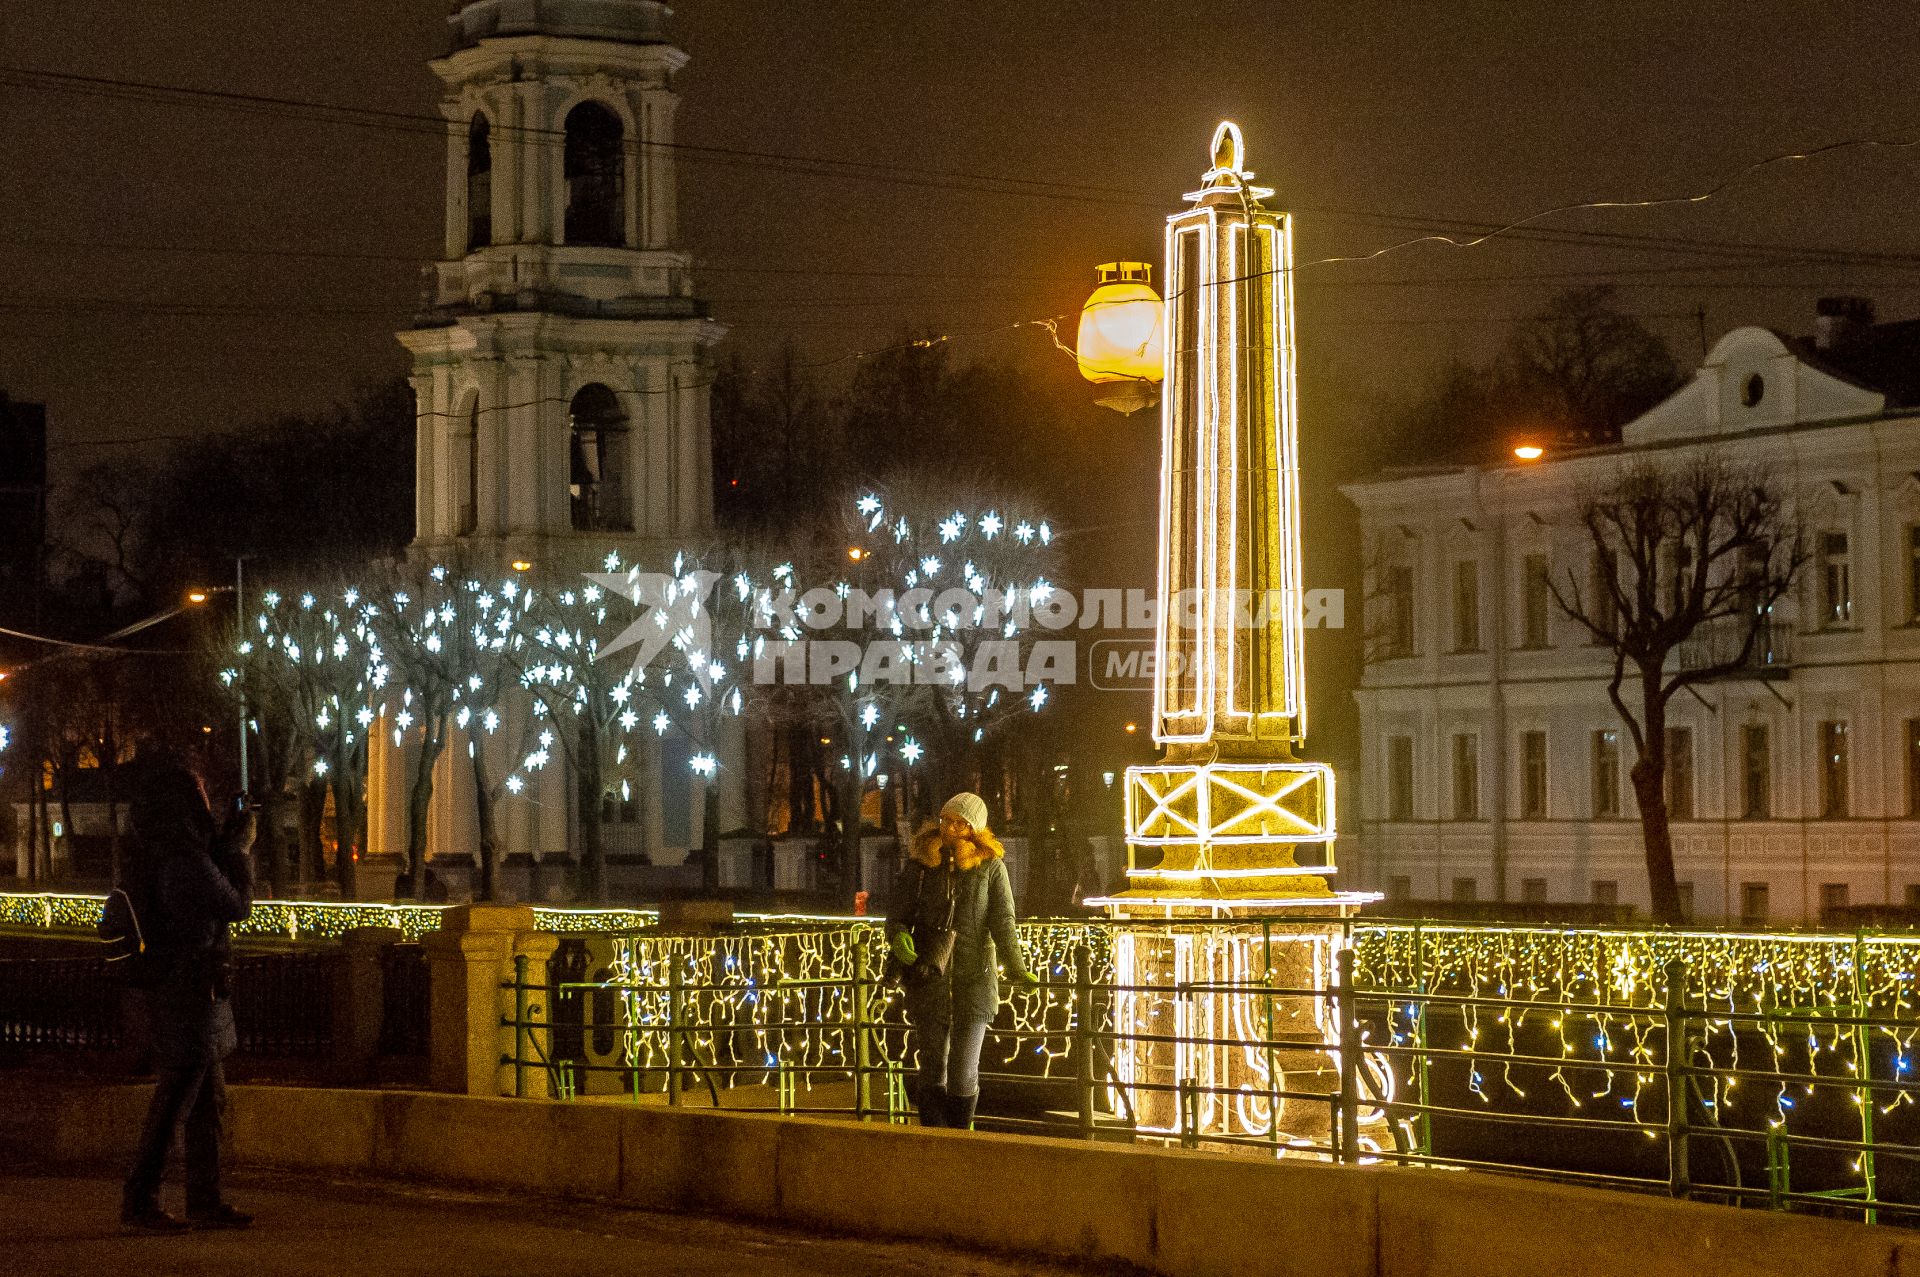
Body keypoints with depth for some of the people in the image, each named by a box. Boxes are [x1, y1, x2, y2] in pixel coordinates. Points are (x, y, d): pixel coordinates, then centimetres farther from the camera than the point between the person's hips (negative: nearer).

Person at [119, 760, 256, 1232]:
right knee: (172, 1104, -3)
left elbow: (211, 895, 23)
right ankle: (139, 1203, 2)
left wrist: (228, 843, 17)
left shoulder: (162, 855, 10)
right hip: (190, 997, -10)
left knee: (208, 1102, 14)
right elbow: (237, 906, -11)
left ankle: (205, 1201, 18)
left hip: (177, 994, 10)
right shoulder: (186, 859, -20)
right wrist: (240, 850, 0)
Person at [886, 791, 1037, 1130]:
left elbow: (1003, 922, -5)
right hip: (928, 981, 1)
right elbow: (898, 913, 7)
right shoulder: (919, 862, 3)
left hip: (974, 982, -1)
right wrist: (899, 938, -16)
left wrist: (1017, 969, -18)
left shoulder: (991, 867, -1)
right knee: (932, 1068, 2)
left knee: (964, 1073, -4)